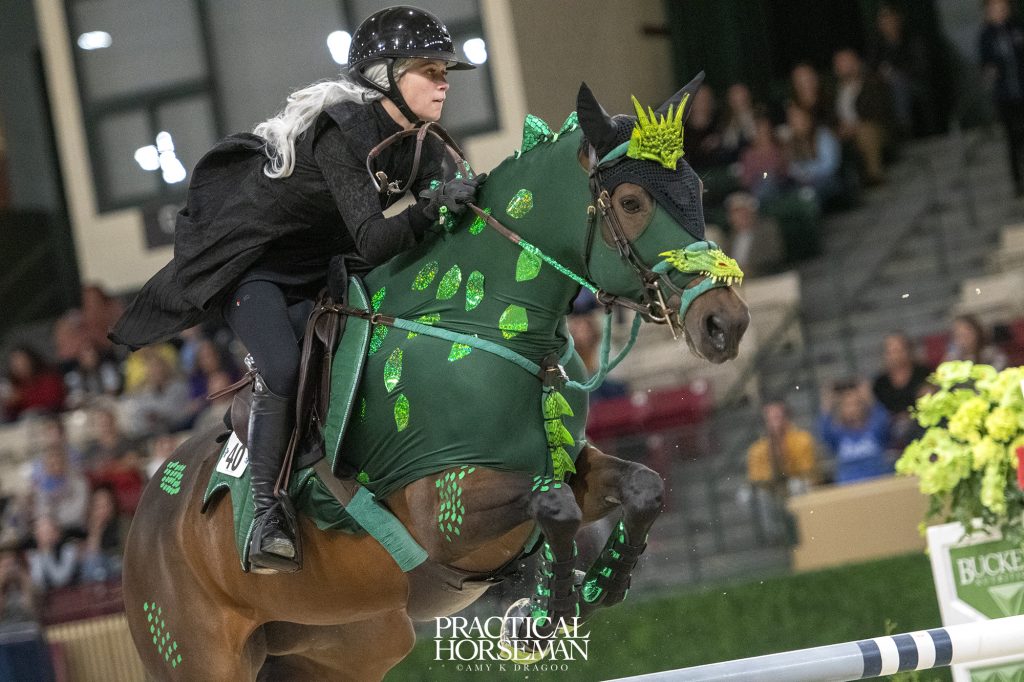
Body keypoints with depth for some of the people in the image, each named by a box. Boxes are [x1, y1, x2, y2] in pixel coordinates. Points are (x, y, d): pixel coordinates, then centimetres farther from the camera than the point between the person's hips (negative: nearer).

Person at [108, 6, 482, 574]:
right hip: (248, 257, -9)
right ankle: (265, 514, -17)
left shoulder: (423, 145, -6)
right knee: (283, 368, -26)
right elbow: (371, 244, -38)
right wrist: (431, 208, -52)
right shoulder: (343, 132, -32)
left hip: (314, 261, 9)